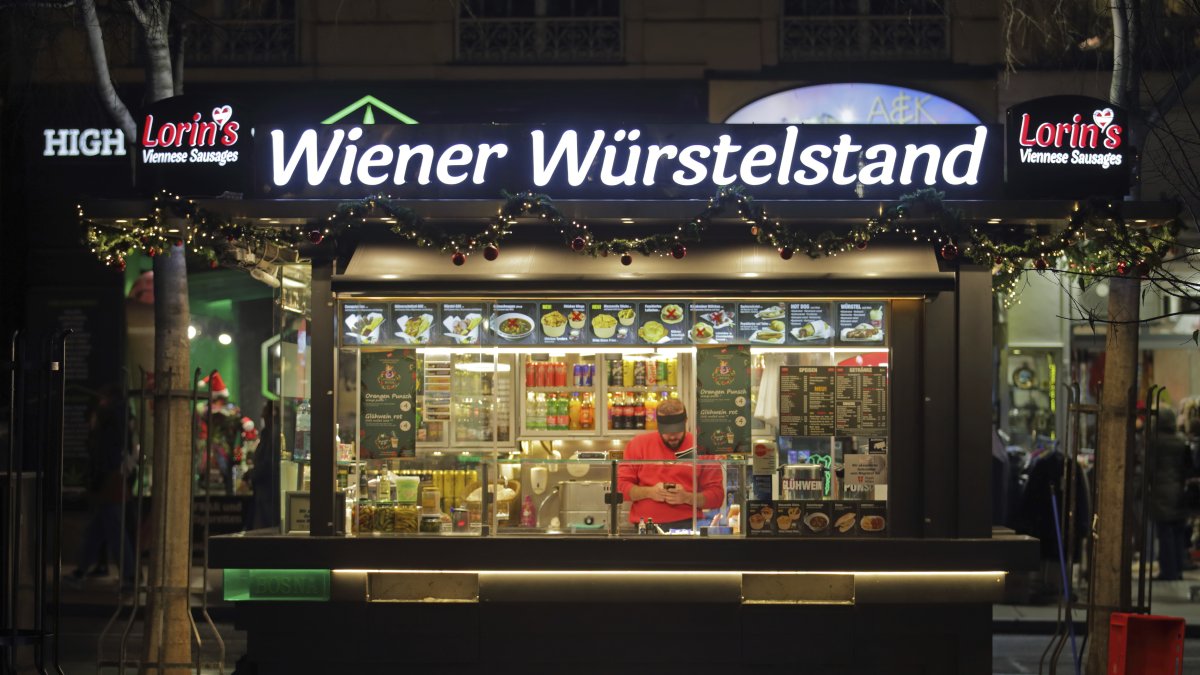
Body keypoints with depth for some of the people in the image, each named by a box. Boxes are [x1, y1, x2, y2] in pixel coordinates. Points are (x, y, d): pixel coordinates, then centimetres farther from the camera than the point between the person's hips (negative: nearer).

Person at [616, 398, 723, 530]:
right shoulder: (639, 444, 8)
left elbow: (717, 494, 7)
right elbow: (620, 485, 8)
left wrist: (687, 498, -10)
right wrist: (649, 492, -8)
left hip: (687, 526, -1)